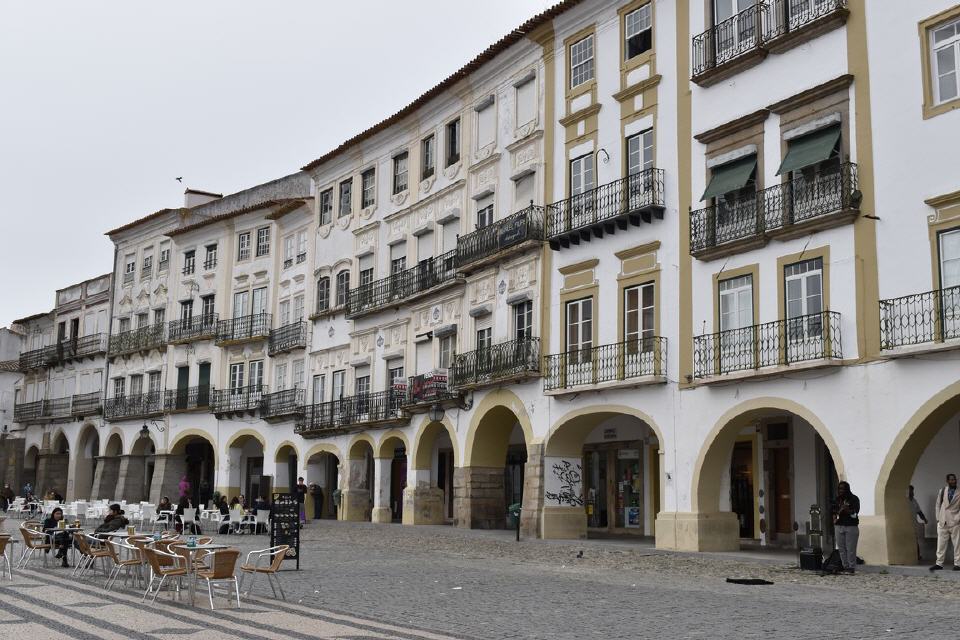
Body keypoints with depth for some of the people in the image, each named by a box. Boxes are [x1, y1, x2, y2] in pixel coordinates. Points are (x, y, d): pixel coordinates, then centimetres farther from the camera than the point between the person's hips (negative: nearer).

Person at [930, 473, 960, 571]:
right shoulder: (941, 491, 7)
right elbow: (937, 505, 11)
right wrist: (938, 518, 5)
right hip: (942, 522, 2)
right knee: (941, 543, 4)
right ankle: (939, 563, 8)